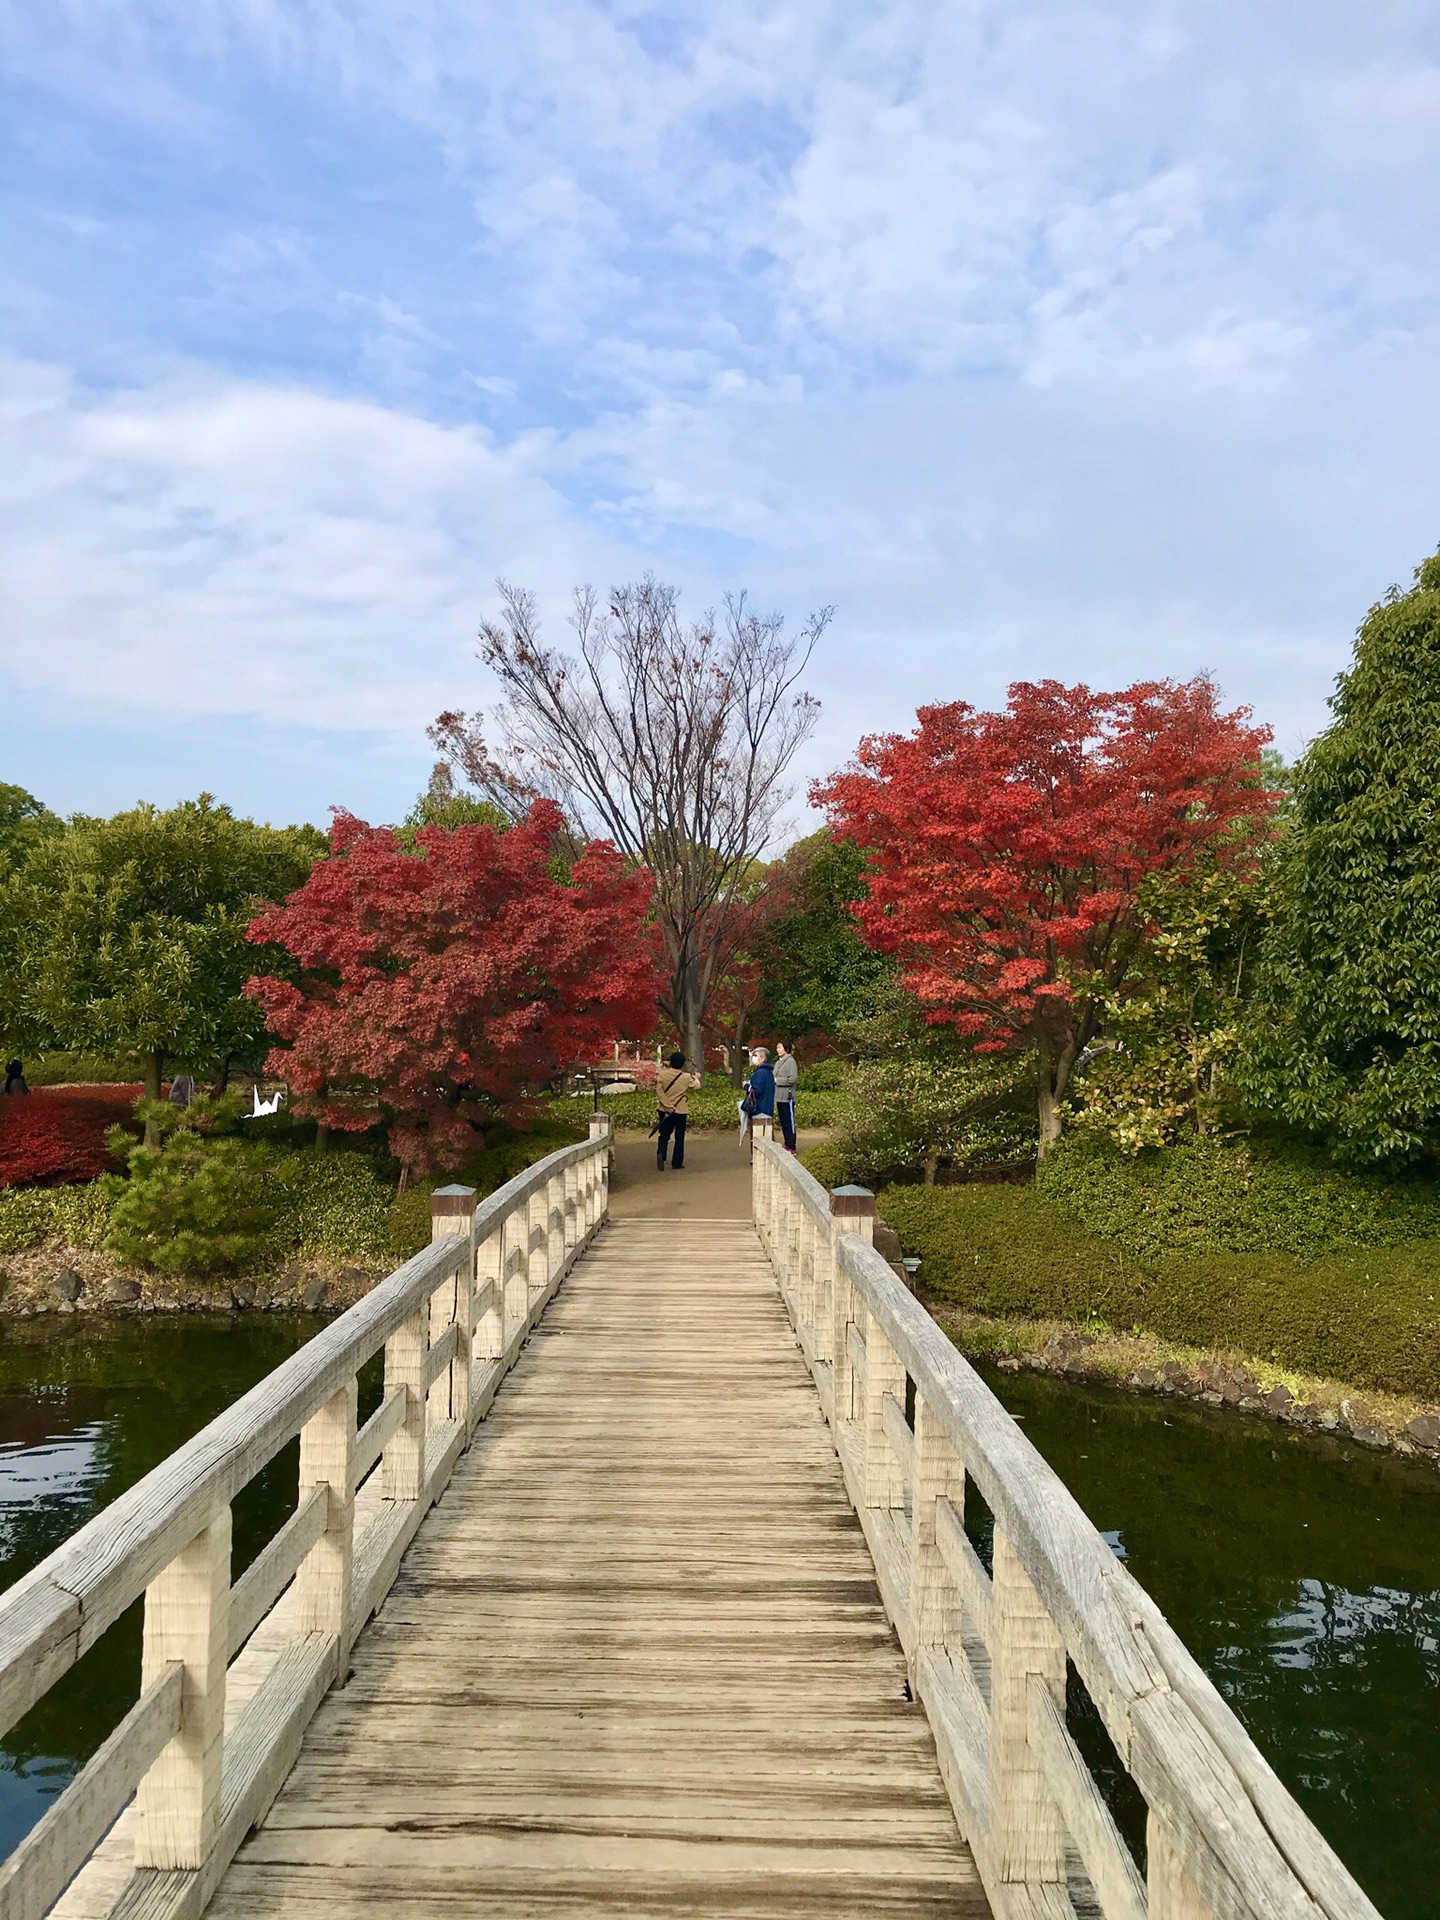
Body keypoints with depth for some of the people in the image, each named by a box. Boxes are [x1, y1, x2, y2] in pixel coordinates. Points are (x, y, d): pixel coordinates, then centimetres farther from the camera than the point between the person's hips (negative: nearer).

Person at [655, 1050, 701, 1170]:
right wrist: (696, 1078, 30)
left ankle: (660, 1153, -10)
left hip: (664, 1110, 2)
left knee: (664, 1135, 15)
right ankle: (676, 1164, 11)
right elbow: (695, 1087, 9)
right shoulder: (686, 1077, -10)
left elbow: (659, 1090, -13)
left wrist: (667, 1105, -13)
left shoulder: (662, 1074, -7)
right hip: (680, 1111, -2)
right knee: (679, 1137, 9)